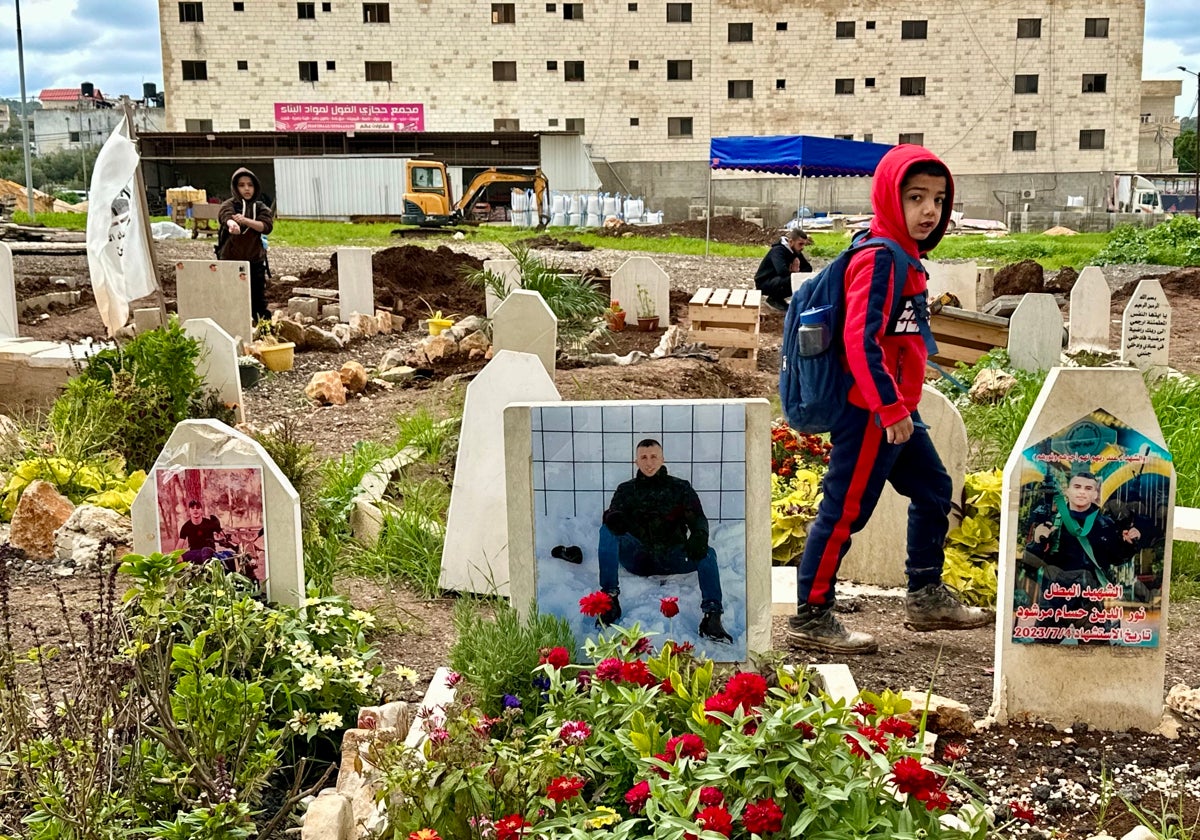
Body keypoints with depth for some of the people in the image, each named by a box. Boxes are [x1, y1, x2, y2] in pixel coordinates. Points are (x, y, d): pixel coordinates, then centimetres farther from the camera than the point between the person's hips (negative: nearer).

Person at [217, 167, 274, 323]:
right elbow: (227, 217, -24)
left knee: (259, 301, 5)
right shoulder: (229, 205, 0)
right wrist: (232, 224, -49)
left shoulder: (261, 208, 9)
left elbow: (266, 226, -10)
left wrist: (245, 220, -27)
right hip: (230, 261, -2)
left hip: (255, 262, 2)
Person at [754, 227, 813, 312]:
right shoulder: (778, 251, -23)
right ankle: (773, 299, -8)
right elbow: (782, 271, -39)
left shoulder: (795, 251, 1)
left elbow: (808, 268, 4)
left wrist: (798, 273, -17)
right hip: (764, 283, -8)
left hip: (779, 281, 8)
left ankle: (778, 298, 5)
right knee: (790, 280, -34)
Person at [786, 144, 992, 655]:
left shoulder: (906, 257, 13)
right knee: (845, 512, -2)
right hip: (871, 414, -10)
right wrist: (889, 407, -28)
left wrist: (902, 406, 19)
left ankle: (926, 598, 34)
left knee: (933, 492, 20)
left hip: (898, 411, 10)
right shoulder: (879, 259, -18)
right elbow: (860, 340, -28)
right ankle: (810, 618, 9)